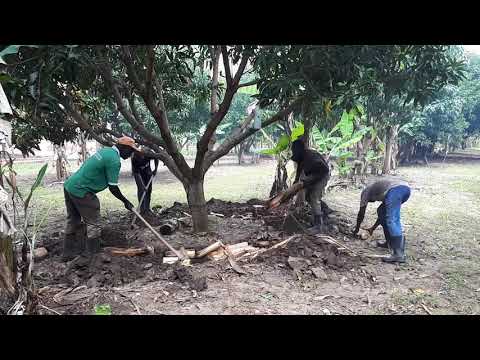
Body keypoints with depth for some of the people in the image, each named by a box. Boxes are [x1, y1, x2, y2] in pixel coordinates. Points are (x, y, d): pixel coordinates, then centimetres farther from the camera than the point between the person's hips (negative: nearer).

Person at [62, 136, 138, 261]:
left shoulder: (105, 150, 12)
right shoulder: (114, 160, -16)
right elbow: (113, 187, -14)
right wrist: (126, 202, -2)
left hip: (69, 185, 10)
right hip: (81, 191, -10)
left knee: (73, 222, 18)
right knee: (94, 224, 1)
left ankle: (69, 253, 29)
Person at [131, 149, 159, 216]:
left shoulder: (148, 155, -34)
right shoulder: (134, 160, -37)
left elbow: (156, 158, -10)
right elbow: (137, 174, -34)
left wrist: (155, 169, -19)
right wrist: (142, 186, -39)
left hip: (147, 170, 3)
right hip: (138, 171, -3)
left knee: (149, 189, -1)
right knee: (140, 189, -13)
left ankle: (147, 208, 8)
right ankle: (142, 209, -7)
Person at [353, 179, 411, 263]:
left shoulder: (366, 191, 22)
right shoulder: (378, 188, 38)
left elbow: (361, 213, 22)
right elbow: (384, 213, 41)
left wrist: (357, 228, 35)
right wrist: (372, 228, 47)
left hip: (395, 189, -8)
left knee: (392, 221, -11)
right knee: (382, 211, 23)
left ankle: (399, 254, -20)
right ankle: (389, 242, 25)